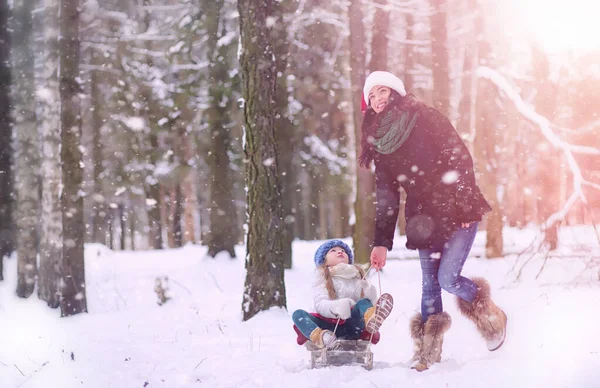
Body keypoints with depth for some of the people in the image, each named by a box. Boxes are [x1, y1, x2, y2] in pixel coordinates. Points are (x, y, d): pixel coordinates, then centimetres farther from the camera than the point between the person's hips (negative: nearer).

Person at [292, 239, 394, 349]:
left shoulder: (357, 277, 18)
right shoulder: (323, 279, 9)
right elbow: (320, 305, -11)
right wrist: (336, 307, -34)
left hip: (350, 326, 1)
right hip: (328, 326, -1)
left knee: (364, 303, -24)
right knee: (298, 314, -24)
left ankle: (371, 319, -62)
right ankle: (319, 337, -56)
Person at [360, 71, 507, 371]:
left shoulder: (426, 119, -6)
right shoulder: (380, 142, 10)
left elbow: (460, 158, -12)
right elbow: (386, 198, 12)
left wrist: (464, 205, -19)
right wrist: (381, 243, 6)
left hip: (456, 212, -5)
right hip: (423, 220, 5)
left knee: (448, 278, -12)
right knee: (430, 286, 2)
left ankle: (486, 313, 16)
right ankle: (427, 354, 8)